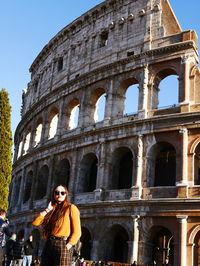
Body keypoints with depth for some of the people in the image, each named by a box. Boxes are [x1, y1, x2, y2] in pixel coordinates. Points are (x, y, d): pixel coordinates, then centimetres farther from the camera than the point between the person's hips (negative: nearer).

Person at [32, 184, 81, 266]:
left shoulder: (71, 208, 1)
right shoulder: (52, 209, 19)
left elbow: (77, 232, -6)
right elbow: (35, 222, 7)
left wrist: (67, 247, -14)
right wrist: (47, 210, 3)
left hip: (62, 244, -6)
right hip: (48, 245, 6)